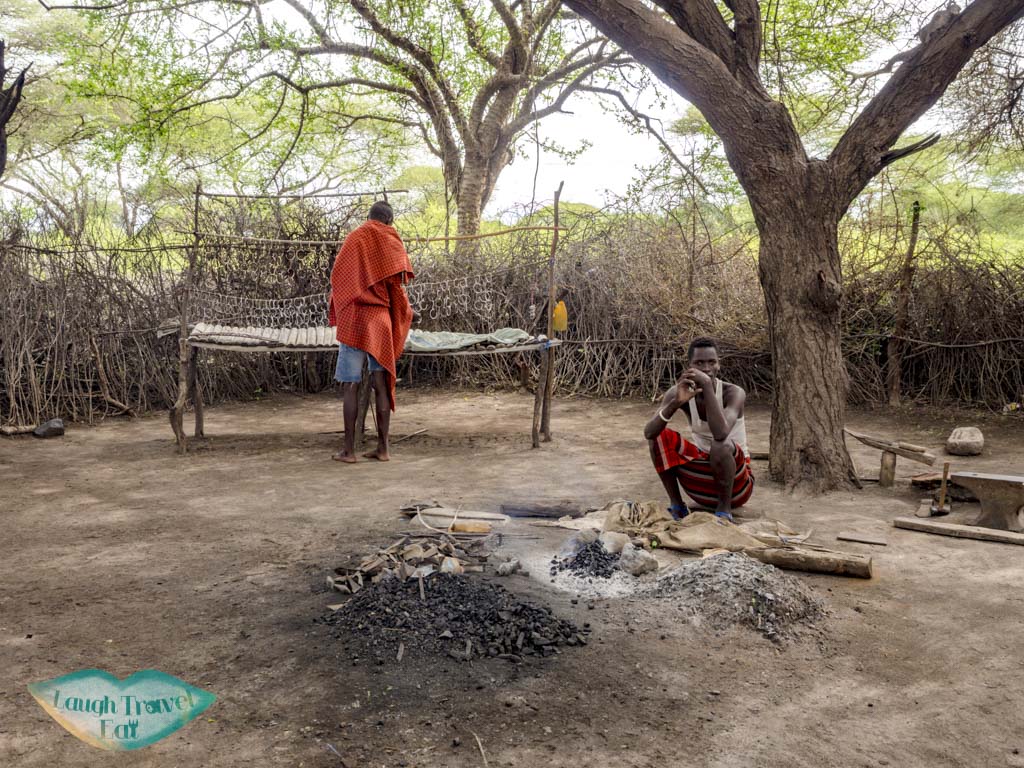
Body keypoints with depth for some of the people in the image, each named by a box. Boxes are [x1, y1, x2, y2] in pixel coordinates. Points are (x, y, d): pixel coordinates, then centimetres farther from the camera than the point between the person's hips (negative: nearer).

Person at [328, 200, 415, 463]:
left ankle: (349, 449, -3)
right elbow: (398, 286, 6)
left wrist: (337, 311, 19)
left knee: (350, 385, -2)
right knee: (382, 384, 4)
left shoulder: (355, 238, 2)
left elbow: (337, 276, 4)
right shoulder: (393, 242, 8)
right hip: (381, 321, 3)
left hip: (354, 319, -2)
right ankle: (383, 448, 4)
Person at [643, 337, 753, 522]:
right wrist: (677, 402, -39)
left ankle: (725, 508, -12)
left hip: (736, 484, -4)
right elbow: (649, 432, -24)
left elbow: (721, 434, -42)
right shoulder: (678, 393, -10)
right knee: (660, 436, -14)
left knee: (721, 445, -35)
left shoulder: (733, 392, -21)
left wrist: (707, 385, -40)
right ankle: (676, 504, -5)